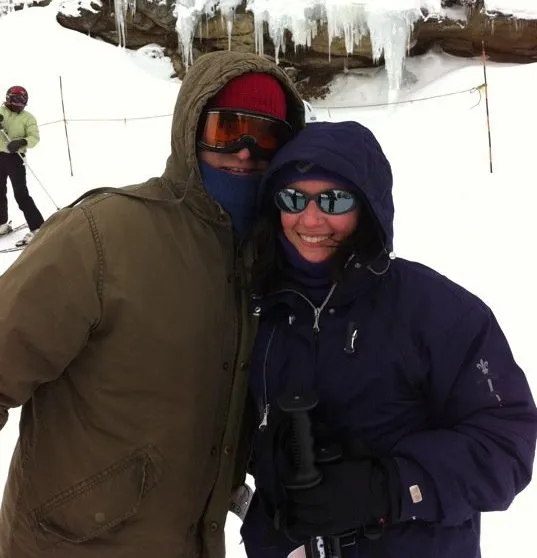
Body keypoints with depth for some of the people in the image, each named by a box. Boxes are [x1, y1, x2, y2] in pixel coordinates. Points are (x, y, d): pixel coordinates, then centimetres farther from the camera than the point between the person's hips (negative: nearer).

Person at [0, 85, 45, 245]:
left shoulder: (28, 117, -2)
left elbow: (34, 137, -11)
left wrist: (21, 142, -30)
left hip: (14, 157, -4)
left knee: (21, 194, -12)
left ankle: (37, 228, -9)